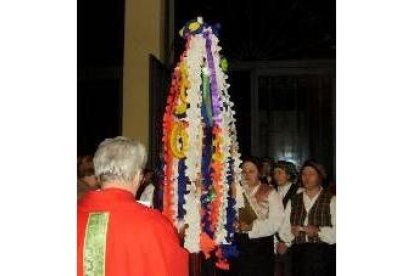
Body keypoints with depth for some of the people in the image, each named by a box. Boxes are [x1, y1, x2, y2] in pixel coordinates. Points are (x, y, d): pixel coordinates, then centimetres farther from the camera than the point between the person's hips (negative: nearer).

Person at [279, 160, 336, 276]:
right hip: (298, 253, 3)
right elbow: (284, 228, 9)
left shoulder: (331, 200, 2)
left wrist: (319, 231, -19)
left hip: (323, 255, -3)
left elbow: (336, 231, -7)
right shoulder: (293, 201, 15)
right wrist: (292, 232, -10)